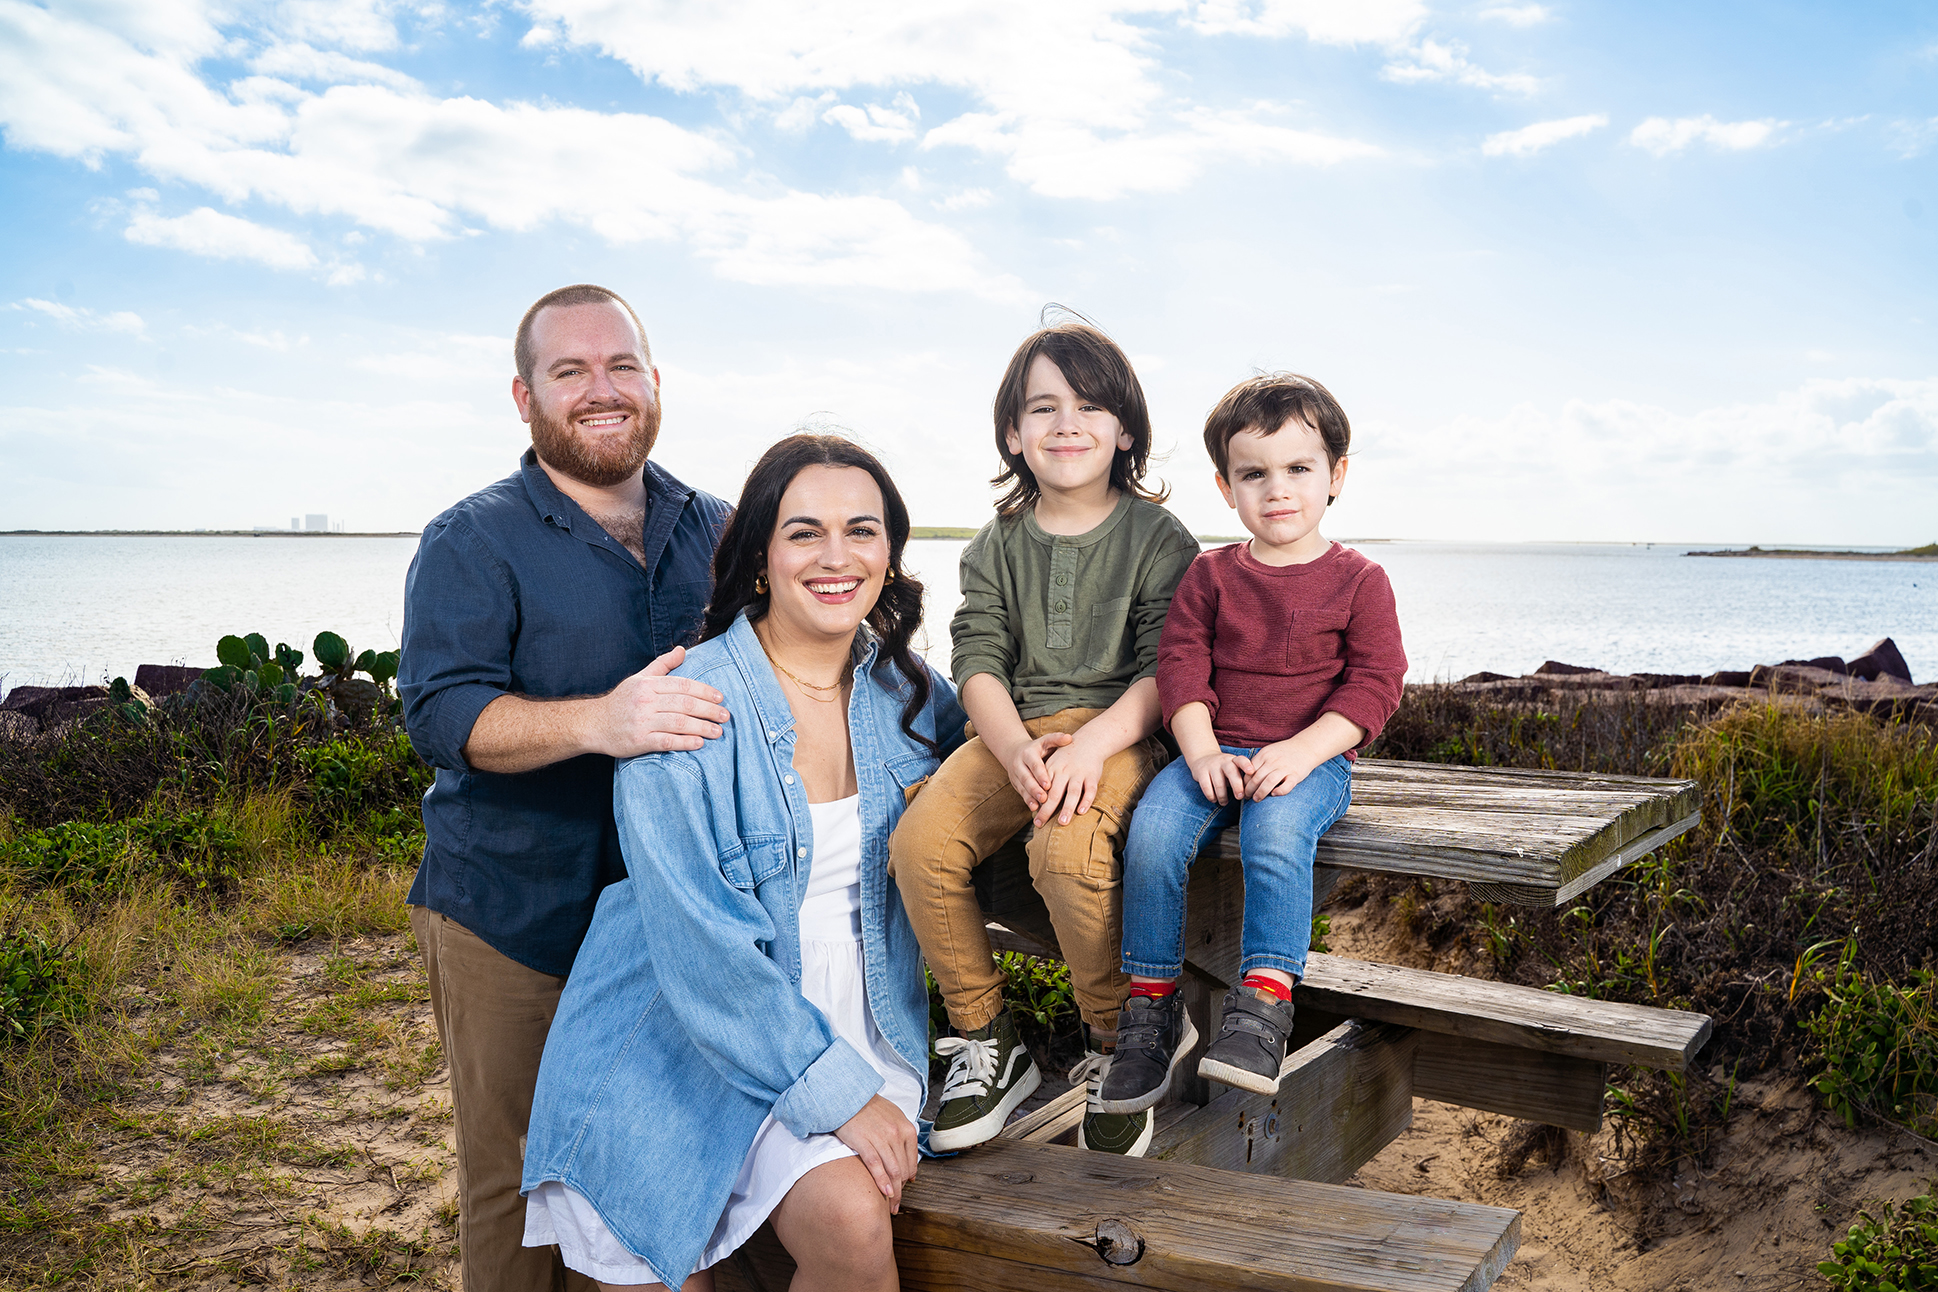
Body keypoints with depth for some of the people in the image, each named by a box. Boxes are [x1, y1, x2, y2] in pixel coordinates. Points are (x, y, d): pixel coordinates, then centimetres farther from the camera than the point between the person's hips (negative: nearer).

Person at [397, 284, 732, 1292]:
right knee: (513, 1184, 5)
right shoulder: (472, 544, -5)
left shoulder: (716, 532, 9)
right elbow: (440, 713, -17)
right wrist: (596, 722, -35)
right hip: (510, 917, -4)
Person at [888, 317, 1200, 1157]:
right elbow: (978, 662, 4)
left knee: (1068, 851, -34)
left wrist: (1088, 747, -21)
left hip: (1116, 733, -4)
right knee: (918, 843, -21)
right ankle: (987, 1044, -2)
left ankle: (1115, 1049, -8)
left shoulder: (1157, 539, 2)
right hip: (1013, 732, 4)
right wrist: (1017, 750, -16)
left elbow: (1165, 673, -5)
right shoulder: (996, 546, 13)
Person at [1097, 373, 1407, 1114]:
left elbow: (1373, 686, -3)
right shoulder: (1210, 576, 11)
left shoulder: (1358, 581, 4)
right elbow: (1181, 666, 4)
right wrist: (1203, 752, -13)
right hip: (1217, 751, 3)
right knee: (1152, 829, -25)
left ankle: (1263, 1003, -29)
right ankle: (1153, 1009, -13)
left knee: (1276, 828, -36)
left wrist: (1300, 752, -18)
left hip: (1313, 759, -2)